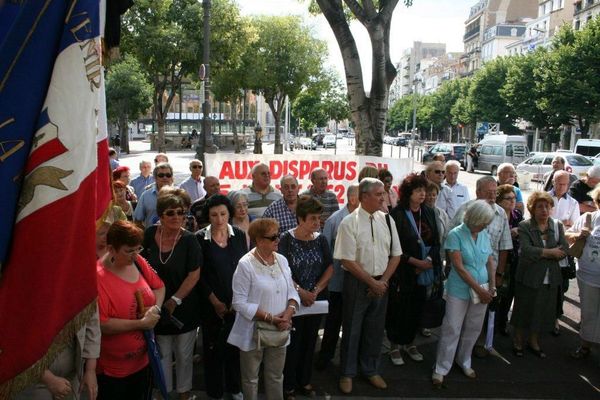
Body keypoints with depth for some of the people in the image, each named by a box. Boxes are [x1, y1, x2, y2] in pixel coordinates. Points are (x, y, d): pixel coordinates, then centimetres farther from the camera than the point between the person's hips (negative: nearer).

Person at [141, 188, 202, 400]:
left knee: (184, 354, 12)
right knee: (163, 354, 16)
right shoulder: (149, 234, -4)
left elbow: (194, 274, -14)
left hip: (184, 308, -2)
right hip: (158, 307, 2)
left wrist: (175, 300, -16)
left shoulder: (189, 240, -13)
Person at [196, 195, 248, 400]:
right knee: (213, 348, 7)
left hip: (237, 303, 2)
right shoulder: (200, 238, -7)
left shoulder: (239, 235, -1)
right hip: (211, 304, -2)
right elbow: (199, 274, -6)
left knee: (235, 345, 10)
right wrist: (215, 301, -8)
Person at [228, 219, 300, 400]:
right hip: (254, 332, -5)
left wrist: (289, 311, -14)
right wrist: (269, 318, -22)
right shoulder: (245, 264, -17)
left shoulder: (282, 260, 1)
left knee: (276, 377, 20)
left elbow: (292, 291, 6)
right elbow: (239, 303, -19)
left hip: (278, 331, 5)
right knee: (251, 378, 15)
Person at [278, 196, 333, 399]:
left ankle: (304, 381, 30)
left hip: (317, 299, 4)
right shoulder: (287, 239, -11)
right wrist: (301, 291, -19)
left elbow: (329, 268, 1)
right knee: (293, 342, 4)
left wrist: (316, 291, -10)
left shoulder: (321, 239, 1)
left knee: (310, 341, 14)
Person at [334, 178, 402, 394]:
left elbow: (395, 255, 5)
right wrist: (372, 282, -13)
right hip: (357, 283, -4)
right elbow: (348, 261, -15)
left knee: (375, 329, 16)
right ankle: (347, 373, 27)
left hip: (381, 283, 4)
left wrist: (383, 281, -5)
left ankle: (371, 370, 36)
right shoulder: (349, 223, -14)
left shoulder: (387, 220, 1)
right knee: (352, 329, 9)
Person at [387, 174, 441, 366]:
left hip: (424, 270, 5)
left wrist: (428, 260, -11)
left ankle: (410, 342, 31)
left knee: (417, 308, 12)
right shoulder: (397, 214, -11)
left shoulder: (429, 213, 5)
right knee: (399, 308, 4)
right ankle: (395, 345, 21)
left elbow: (436, 242, 5)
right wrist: (415, 261, -16)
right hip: (402, 271, -5)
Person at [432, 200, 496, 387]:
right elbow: (459, 267, -17)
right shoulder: (456, 235, -13)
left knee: (473, 329, 15)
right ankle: (441, 368, 13)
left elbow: (490, 262, 10)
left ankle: (464, 362, 34)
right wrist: (479, 289, -16)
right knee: (451, 329, 0)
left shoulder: (485, 235, 4)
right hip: (459, 291, -5)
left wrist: (492, 286, -3)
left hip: (481, 291, 5)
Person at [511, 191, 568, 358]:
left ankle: (534, 341, 34)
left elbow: (564, 251, -6)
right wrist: (550, 252, -15)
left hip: (550, 279, 4)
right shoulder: (524, 226, -8)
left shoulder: (557, 226, 4)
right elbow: (526, 250, -21)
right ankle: (518, 341, 30)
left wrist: (538, 254, -15)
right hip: (528, 277, -4)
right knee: (523, 310, 9)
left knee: (543, 311, 14)